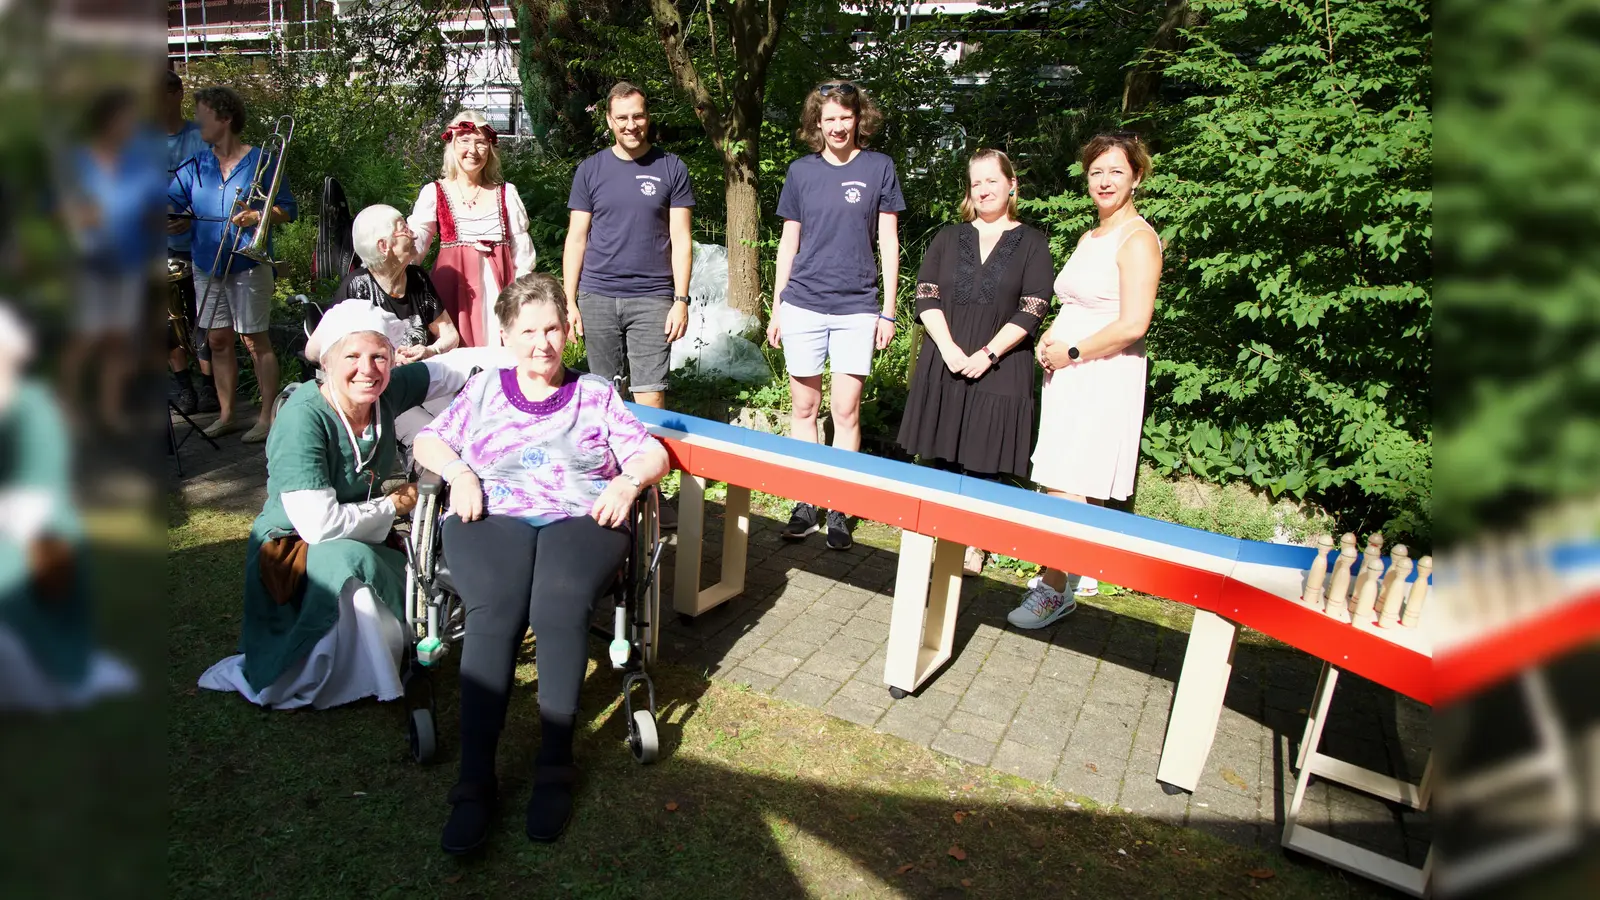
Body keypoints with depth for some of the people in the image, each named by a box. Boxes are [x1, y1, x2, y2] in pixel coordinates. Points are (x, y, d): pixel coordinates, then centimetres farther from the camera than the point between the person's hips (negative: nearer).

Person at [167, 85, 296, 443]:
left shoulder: (261, 161, -3)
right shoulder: (196, 165, 9)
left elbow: (288, 209, -2)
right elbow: (171, 201, 4)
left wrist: (257, 216, -18)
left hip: (247, 264, -5)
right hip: (207, 264, 5)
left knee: (254, 340, -1)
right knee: (218, 340, 9)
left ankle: (267, 416, 8)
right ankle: (226, 414, 20)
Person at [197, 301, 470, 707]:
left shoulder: (388, 390, -11)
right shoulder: (302, 418, -27)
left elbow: (447, 371, 6)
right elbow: (319, 525, -32)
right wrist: (393, 505, -18)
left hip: (367, 536, 6)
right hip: (292, 549, -6)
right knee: (351, 564, -33)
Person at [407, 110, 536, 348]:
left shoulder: (506, 192, 8)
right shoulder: (433, 193, 5)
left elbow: (521, 249, 9)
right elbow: (415, 243, 0)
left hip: (498, 285, 1)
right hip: (454, 287, -1)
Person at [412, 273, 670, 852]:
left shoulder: (595, 393, 21)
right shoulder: (483, 390, 25)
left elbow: (653, 454, 15)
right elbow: (429, 441, 21)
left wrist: (628, 481, -7)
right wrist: (459, 473, -1)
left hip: (581, 519, 0)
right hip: (492, 518, 1)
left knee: (560, 608, -33)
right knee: (495, 612, -32)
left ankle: (555, 764, -23)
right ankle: (474, 779, -29)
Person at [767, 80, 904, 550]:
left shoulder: (879, 167, 5)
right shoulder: (801, 170, 9)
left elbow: (888, 241, 5)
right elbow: (788, 243, 12)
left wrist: (889, 310, 0)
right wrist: (776, 308, 10)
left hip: (857, 307, -2)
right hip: (802, 304, 2)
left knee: (847, 411, -2)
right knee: (803, 408, 5)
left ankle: (840, 509, 10)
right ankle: (806, 504, 16)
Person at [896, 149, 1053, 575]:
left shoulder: (1032, 243, 5)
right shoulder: (948, 237, 12)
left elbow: (1031, 310, -4)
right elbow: (926, 296, 3)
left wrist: (988, 355, -14)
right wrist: (949, 348, -12)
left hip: (999, 370, -2)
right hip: (944, 364, 3)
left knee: (983, 462, 1)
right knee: (942, 457, 7)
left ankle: (973, 543, 13)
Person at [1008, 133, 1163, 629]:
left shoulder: (1138, 239, -9)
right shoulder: (1089, 238, 18)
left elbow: (1132, 324, -18)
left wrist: (1071, 352, -11)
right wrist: (1050, 340, 5)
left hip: (1104, 378, -8)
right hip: (1068, 375, 9)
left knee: (1067, 488, -9)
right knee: (1063, 485, 11)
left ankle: (1055, 589, -1)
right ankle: (1082, 572, 24)